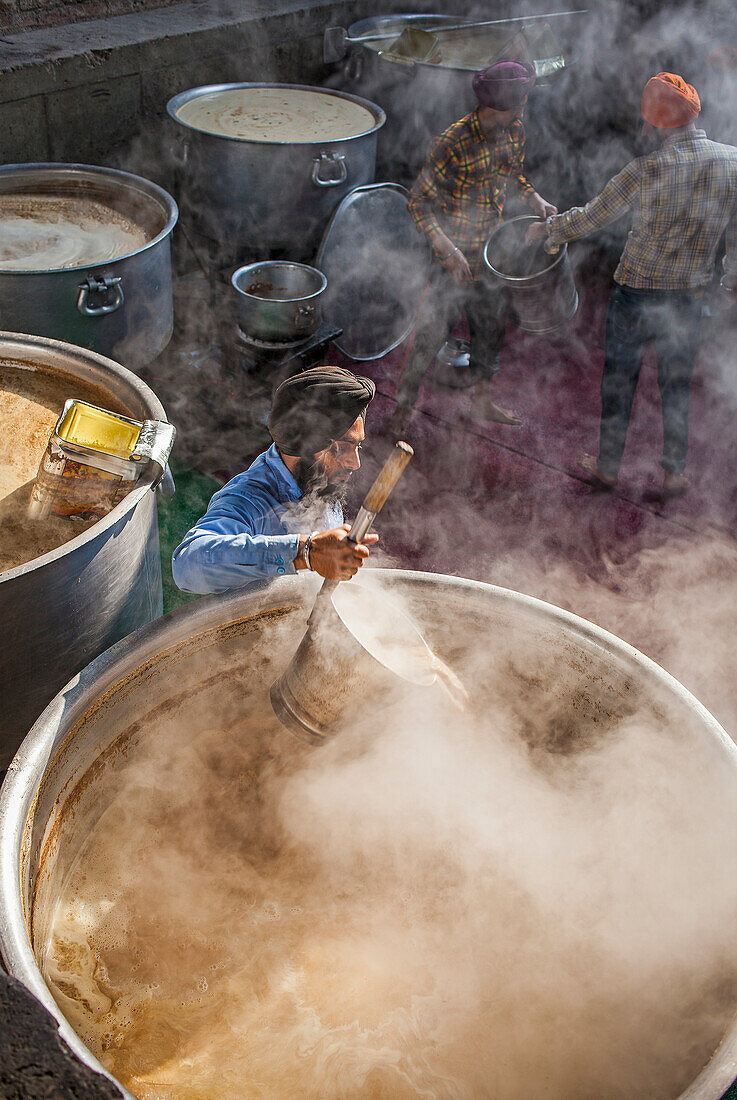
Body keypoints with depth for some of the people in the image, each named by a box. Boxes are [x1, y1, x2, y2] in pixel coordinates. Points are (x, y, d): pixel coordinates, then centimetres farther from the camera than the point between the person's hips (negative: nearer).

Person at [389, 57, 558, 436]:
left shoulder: (513, 132, 0)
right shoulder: (453, 142, -22)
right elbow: (419, 200, -20)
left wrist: (535, 198, 0)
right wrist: (447, 249, -29)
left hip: (491, 248, 7)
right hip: (456, 253, -7)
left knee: (492, 324, 16)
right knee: (433, 329, -4)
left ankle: (482, 401, 33)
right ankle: (403, 408, 9)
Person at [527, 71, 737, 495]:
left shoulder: (648, 168, -16)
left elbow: (593, 216, -6)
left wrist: (549, 229, 10)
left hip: (637, 291, -3)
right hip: (689, 296, 3)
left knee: (619, 380, 12)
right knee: (678, 384, 17)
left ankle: (608, 467, 23)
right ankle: (675, 473, 24)